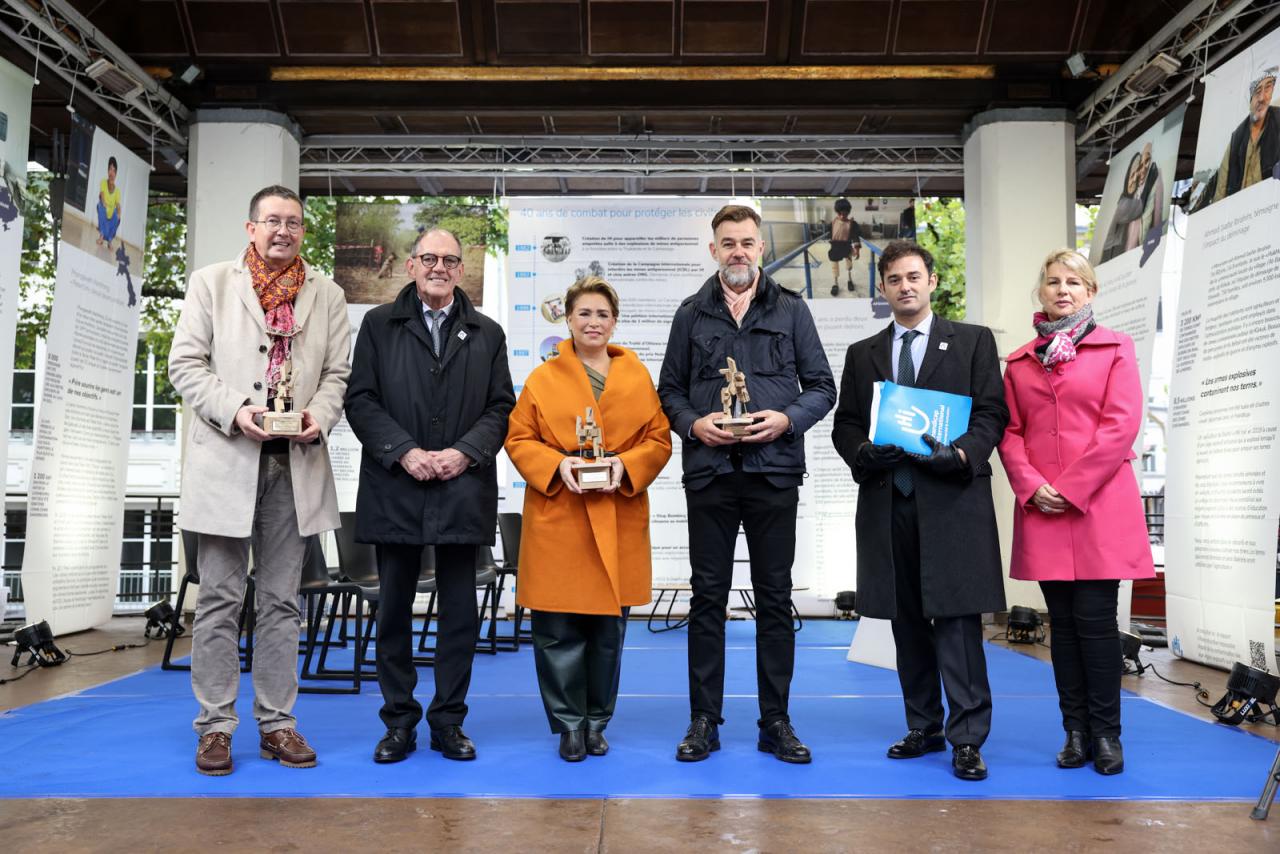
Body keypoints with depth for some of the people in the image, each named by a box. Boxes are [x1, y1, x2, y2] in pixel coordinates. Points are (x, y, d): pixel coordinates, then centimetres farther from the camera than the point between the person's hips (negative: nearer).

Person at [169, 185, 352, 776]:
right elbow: (185, 362, 1)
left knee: (281, 600, 7)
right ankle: (215, 726, 10)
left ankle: (277, 723, 15)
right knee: (220, 598, 2)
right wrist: (234, 411, -14)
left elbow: (338, 372, 9)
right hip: (226, 460, -2)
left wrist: (320, 416, -11)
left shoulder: (327, 295, 13)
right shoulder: (211, 283, 7)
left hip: (296, 463, 2)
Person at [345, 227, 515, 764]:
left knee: (459, 611, 5)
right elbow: (361, 400, 1)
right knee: (394, 608, 6)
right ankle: (399, 722, 18)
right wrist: (403, 452, -11)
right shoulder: (379, 325, 9)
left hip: (463, 490, 1)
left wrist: (464, 453, -9)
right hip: (395, 488, 0)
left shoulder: (487, 333, 12)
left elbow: (501, 407, 6)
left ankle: (449, 721, 16)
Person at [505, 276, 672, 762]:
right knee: (558, 628, 0)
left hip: (618, 521, 2)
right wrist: (557, 465, -13)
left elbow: (658, 439, 7)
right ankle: (569, 725, 16)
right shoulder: (543, 379, 4)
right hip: (557, 519, -1)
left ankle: (597, 722, 25)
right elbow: (519, 440, 4)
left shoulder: (637, 375, 8)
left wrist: (625, 465, -11)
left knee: (609, 626, 9)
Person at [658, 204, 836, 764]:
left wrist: (789, 418, -11)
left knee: (775, 596, 5)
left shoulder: (791, 311, 9)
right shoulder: (692, 313, 11)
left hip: (774, 470, 0)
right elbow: (670, 389, 11)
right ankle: (704, 721, 15)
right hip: (709, 471, 0)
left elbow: (822, 386, 7)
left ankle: (776, 722, 16)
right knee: (708, 596, 5)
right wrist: (693, 423, -8)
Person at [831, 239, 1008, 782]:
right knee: (907, 621, 9)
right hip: (887, 500, 4)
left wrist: (961, 453, -16)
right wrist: (864, 452, -8)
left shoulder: (973, 341, 9)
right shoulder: (862, 354, 17)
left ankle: (966, 738, 0)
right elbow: (844, 425, 13)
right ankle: (924, 728, 19)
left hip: (953, 498, -3)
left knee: (956, 617, -7)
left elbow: (992, 413, 2)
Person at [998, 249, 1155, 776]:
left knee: (1095, 618, -3)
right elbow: (1009, 431, 9)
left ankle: (1106, 733, 9)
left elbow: (1122, 424, -5)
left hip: (1099, 505, -3)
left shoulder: (1115, 348, 4)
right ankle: (1075, 731, 14)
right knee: (1062, 622, 7)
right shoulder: (1019, 361, 13)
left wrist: (1071, 488, -11)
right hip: (1041, 509, 3)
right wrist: (1030, 485, -7)